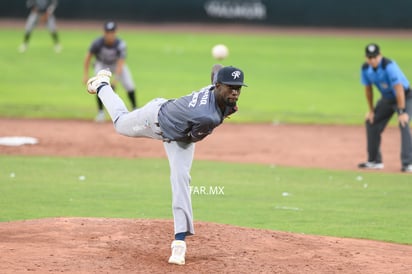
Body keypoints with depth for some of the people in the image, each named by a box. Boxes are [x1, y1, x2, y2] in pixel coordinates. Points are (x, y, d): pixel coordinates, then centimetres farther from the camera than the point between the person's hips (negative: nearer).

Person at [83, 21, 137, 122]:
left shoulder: (121, 45, -33)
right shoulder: (98, 43, -29)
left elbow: (120, 65, -37)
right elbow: (88, 58, -16)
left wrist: (115, 81, -48)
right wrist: (86, 75, -20)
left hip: (117, 64, 0)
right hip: (102, 64, 0)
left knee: (129, 85, -12)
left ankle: (135, 109, 7)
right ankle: (100, 113, -8)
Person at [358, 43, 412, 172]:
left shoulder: (389, 66, -32)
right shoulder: (366, 68, -11)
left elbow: (399, 89, -34)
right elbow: (368, 89, 4)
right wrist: (371, 110, 7)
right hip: (386, 99, 8)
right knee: (371, 122, 9)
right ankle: (375, 161, 22)